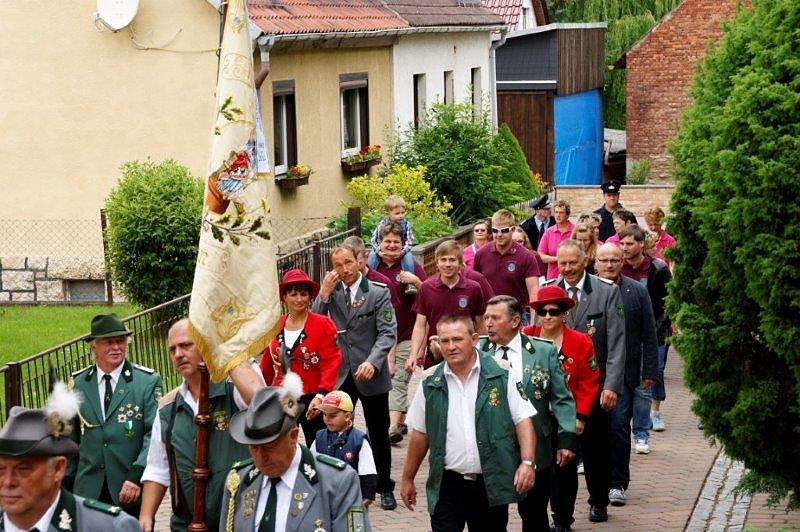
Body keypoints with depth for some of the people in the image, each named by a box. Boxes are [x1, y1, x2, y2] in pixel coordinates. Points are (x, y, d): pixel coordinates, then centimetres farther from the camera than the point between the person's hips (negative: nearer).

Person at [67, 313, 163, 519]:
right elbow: (71, 437, 13)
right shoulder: (78, 383, 7)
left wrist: (137, 475, -19)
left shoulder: (148, 381, -3)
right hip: (88, 492, 2)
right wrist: (67, 480, 10)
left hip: (131, 489, -2)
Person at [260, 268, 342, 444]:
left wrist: (321, 395, -21)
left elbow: (331, 364, -11)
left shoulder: (322, 324, -4)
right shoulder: (275, 326, 8)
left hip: (312, 402, -3)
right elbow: (267, 364, 16)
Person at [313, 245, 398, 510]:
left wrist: (372, 362, -24)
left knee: (379, 435, 9)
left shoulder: (379, 292, -6)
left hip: (370, 374, -2)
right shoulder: (331, 293, 4)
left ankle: (385, 488, 21)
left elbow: (387, 333, -10)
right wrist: (324, 294, -13)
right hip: (340, 374, 2)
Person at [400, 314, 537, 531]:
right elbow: (419, 434, 11)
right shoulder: (430, 384, 4)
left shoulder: (500, 375, -2)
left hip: (491, 485, -1)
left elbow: (523, 421, -3)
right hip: (447, 485, 1)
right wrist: (408, 479, 13)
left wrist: (527, 463, -15)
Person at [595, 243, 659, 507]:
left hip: (624, 372, -1)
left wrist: (650, 372, 2)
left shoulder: (638, 292, 2)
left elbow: (649, 335, 5)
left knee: (618, 427, -6)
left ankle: (617, 483, 3)